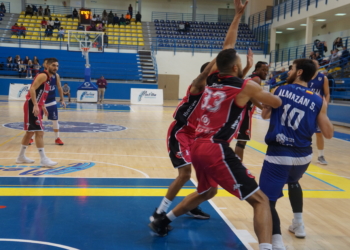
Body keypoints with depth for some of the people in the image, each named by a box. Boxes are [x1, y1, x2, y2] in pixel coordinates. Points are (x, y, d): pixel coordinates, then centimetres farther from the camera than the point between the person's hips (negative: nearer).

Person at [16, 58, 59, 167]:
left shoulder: (48, 78, 17)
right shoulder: (43, 76, -13)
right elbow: (32, 89, -24)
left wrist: (43, 106, 26)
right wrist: (35, 105, -31)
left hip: (36, 106, 10)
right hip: (32, 106, -10)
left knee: (30, 132, 17)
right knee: (39, 132, -11)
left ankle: (21, 157, 28)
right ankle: (43, 160, -9)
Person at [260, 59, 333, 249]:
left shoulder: (281, 90, 2)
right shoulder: (318, 101, 2)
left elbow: (265, 115, 16)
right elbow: (328, 133, 3)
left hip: (279, 154, -4)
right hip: (303, 155, 4)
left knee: (267, 199, -1)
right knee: (293, 181, 36)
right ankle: (298, 224, 41)